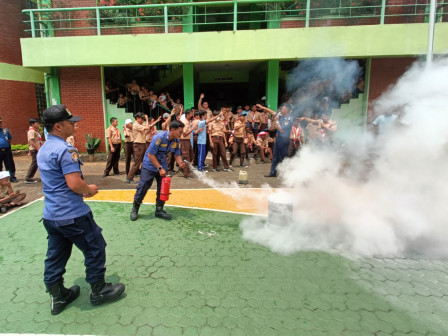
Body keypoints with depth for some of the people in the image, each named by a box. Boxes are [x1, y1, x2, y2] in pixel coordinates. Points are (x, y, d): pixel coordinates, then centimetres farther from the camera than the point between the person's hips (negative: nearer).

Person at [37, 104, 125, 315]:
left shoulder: (43, 149, 11)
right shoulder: (65, 150, -20)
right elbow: (74, 183, -26)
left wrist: (82, 190, 13)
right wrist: (89, 190, -6)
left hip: (51, 214, 9)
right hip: (72, 215, -9)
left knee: (55, 256, 17)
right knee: (95, 249, 8)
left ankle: (57, 297, 31)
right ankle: (99, 291, 22)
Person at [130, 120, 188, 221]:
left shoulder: (176, 140, -6)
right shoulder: (159, 137, -26)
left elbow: (177, 155, 2)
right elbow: (150, 154, -23)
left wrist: (180, 163, -21)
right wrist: (159, 168, -23)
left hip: (162, 167, 6)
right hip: (150, 165, -6)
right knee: (143, 187, -1)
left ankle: (159, 210, 21)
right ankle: (135, 209, 18)